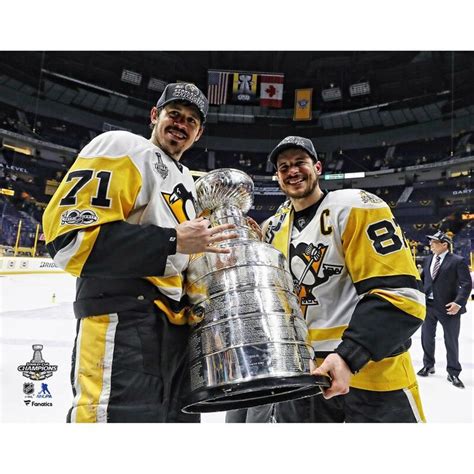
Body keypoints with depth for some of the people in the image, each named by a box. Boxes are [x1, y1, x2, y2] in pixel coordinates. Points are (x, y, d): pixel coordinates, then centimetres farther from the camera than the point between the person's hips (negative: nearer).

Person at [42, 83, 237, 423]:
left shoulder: (187, 182, 24)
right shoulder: (122, 147, -1)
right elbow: (70, 234, -15)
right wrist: (173, 242, -18)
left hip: (176, 325, 9)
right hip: (123, 319, -8)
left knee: (179, 417, 14)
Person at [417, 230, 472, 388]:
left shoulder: (457, 261, -9)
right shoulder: (427, 260, 9)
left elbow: (467, 284, -13)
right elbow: (422, 279, 15)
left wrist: (458, 302, -22)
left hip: (448, 307, -5)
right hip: (428, 305, 5)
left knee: (451, 341, 7)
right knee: (426, 337, 15)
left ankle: (453, 372, 23)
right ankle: (428, 365, 34)